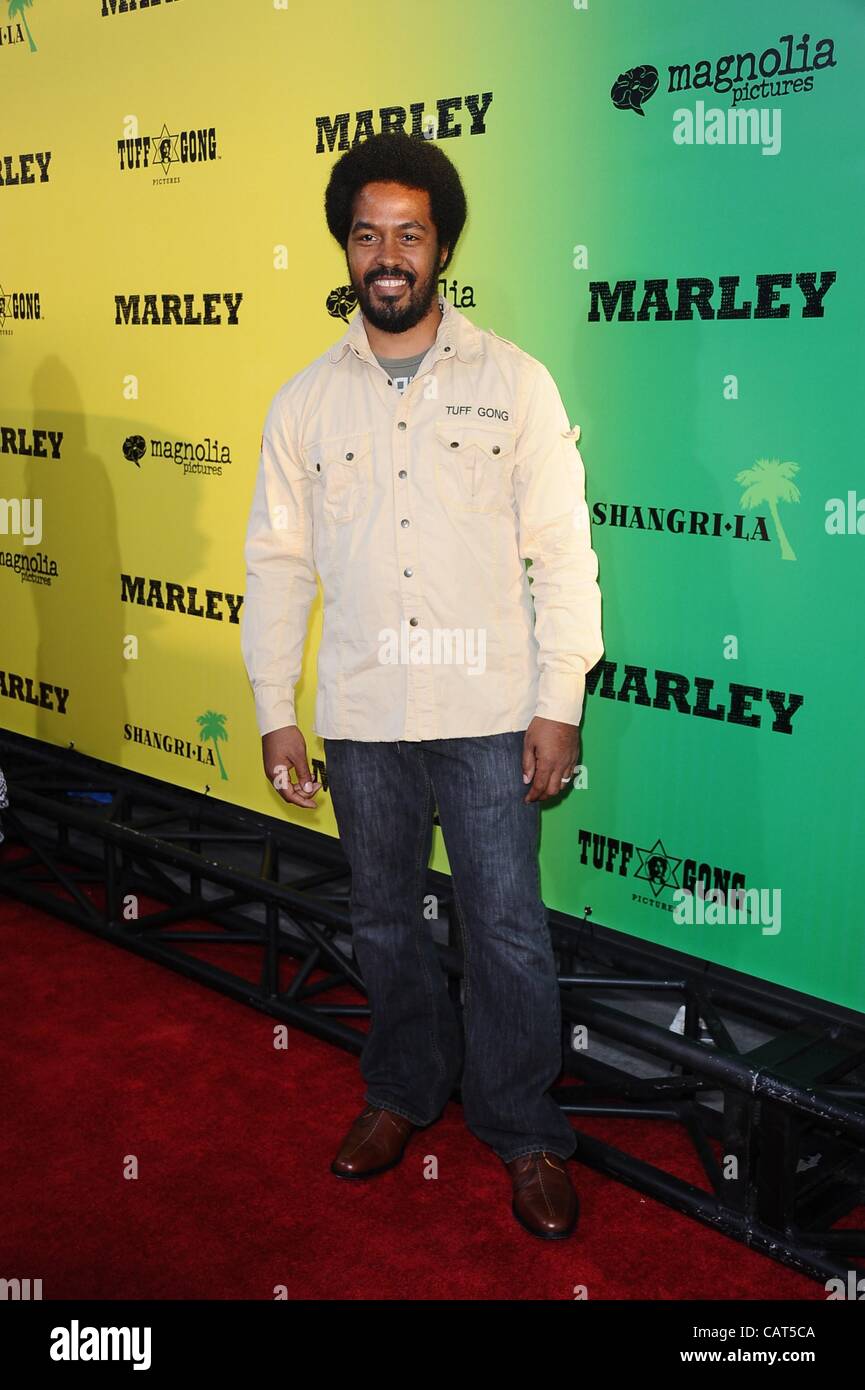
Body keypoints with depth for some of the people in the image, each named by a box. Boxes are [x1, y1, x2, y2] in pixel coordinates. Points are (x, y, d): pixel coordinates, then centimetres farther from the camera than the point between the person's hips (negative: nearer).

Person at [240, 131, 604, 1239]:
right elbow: (279, 559, 8)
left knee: (507, 930, 3)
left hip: (489, 713, -2)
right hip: (360, 716, 3)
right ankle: (405, 1089, 37)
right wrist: (274, 711, 4)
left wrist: (559, 704, -7)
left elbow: (562, 550, -2)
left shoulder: (514, 382, -1)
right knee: (384, 921, 15)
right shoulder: (304, 401, 6)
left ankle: (524, 1132, 22)